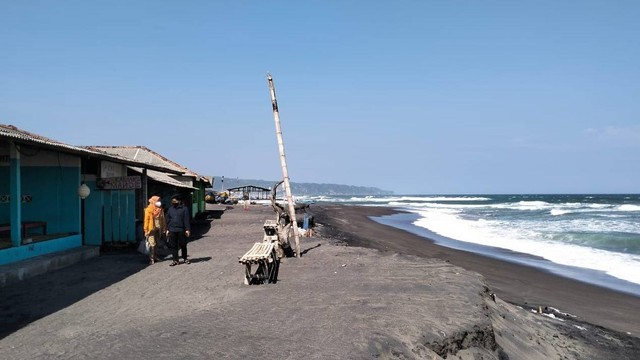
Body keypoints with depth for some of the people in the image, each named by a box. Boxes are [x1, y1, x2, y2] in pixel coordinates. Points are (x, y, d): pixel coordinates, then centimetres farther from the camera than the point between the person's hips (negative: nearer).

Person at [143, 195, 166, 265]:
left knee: (156, 243, 12)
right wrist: (146, 230, -12)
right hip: (151, 229, -6)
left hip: (158, 229, 6)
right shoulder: (148, 210, -8)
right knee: (152, 244, -8)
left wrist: (164, 228, 7)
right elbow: (146, 220, -9)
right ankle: (151, 259, -4)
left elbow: (163, 220, 12)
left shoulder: (160, 210, 8)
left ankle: (154, 256, 24)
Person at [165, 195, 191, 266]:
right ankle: (175, 260, 11)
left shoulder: (184, 209, -2)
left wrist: (187, 229, -9)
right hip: (172, 231, 4)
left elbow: (187, 220, -5)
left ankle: (185, 258, 21)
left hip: (181, 231, -4)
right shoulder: (170, 209, 11)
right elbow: (168, 220, 15)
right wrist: (167, 229, 11)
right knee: (173, 246, 4)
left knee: (183, 245, 6)